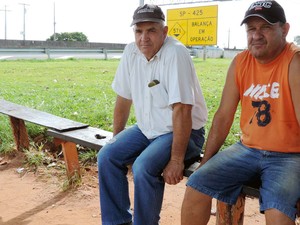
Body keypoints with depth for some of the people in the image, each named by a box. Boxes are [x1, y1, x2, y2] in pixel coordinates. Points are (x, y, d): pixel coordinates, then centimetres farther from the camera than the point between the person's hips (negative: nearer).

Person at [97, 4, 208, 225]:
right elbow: (124, 98, 8)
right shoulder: (131, 52, -2)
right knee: (107, 156, -6)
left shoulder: (175, 53, -23)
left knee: (144, 167, -28)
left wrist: (176, 159, -26)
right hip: (147, 129, 7)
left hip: (182, 132, -7)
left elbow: (181, 110, -26)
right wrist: (117, 138, 13)